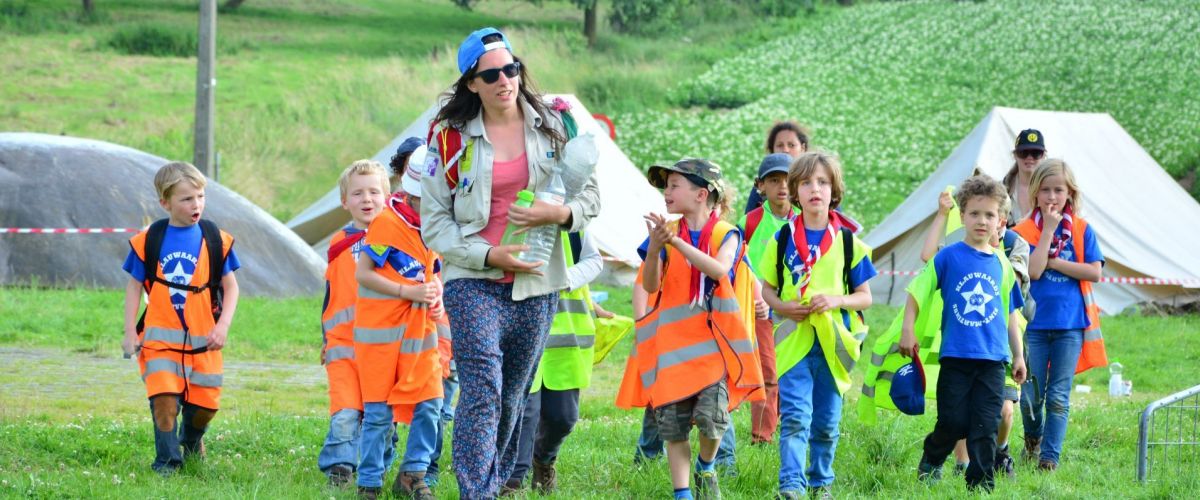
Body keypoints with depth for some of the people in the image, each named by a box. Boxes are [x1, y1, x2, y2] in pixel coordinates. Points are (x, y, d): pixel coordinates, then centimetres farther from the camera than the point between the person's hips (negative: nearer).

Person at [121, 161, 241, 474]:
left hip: (203, 341, 1)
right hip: (160, 338, -1)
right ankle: (167, 460, 2)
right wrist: (130, 333, 1)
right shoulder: (149, 241, -2)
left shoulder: (215, 240, 1)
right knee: (164, 398, -16)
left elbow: (230, 286, 8)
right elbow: (134, 286, 6)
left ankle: (192, 442, 38)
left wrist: (223, 326, -5)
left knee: (205, 404, 5)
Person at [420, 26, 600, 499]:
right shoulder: (451, 137, -1)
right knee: (482, 390, -17)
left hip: (536, 285, 3)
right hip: (473, 282, -3)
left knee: (513, 397, 10)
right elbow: (434, 221, 1)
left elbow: (590, 194, 10)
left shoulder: (553, 125, 5)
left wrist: (561, 213, -13)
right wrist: (488, 255, -12)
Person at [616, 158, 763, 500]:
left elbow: (719, 269, -20)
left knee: (711, 416, -14)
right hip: (671, 341, 2)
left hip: (712, 341, -2)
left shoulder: (725, 235, 1)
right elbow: (650, 286, -4)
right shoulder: (666, 232, 5)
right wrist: (654, 249, -23)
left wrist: (677, 242, -30)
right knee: (672, 422, -1)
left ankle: (705, 468, 16)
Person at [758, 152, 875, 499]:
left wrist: (836, 300, -14)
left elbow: (865, 297, 5)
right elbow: (767, 289, 11)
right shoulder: (782, 240, 4)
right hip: (793, 340, -1)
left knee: (827, 422, 9)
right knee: (795, 417, -13)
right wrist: (783, 306, -10)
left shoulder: (848, 242, 3)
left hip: (833, 343, 1)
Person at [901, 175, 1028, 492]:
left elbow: (1010, 314, 16)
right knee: (953, 422, -1)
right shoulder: (948, 257, -2)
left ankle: (981, 483, 6)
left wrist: (1019, 355, 17)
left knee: (986, 426, 0)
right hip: (955, 356, -3)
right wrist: (908, 332, -5)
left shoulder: (1002, 266, 9)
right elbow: (916, 291, 2)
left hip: (992, 359, 3)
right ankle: (930, 462, 25)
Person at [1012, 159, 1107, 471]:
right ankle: (1033, 437, 32)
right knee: (1031, 395, 4)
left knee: (1058, 397, 1)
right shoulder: (1024, 231, -2)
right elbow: (1033, 270, -17)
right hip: (1035, 324, 0)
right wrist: (1049, 229, -15)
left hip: (1070, 324, 0)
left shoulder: (1082, 230, 3)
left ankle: (1050, 456, 4)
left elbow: (1094, 272, -8)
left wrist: (1053, 263, -13)